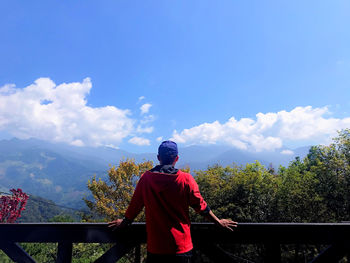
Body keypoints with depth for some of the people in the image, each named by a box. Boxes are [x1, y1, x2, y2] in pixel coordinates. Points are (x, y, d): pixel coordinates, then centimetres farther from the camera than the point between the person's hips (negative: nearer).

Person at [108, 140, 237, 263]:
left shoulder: (146, 178, -9)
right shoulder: (186, 179, -13)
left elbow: (134, 206, 2)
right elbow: (200, 206, -4)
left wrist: (124, 222, 22)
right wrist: (218, 222, 12)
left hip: (155, 247, 1)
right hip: (181, 246, -1)